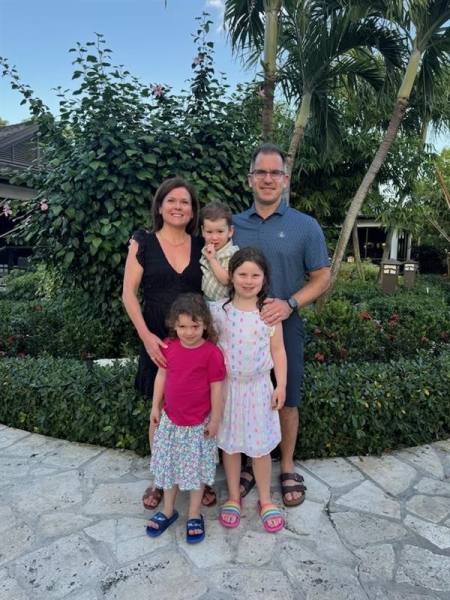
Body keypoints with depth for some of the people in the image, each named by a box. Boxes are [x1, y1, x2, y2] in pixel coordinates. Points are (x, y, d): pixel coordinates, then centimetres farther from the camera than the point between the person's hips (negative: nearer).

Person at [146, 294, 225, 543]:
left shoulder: (211, 353, -18)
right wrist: (155, 406, 6)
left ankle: (194, 515, 31)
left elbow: (216, 388, -12)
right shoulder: (168, 347, -6)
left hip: (199, 422, -4)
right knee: (168, 464, 17)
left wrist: (215, 419, -8)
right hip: (170, 419, 4)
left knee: (195, 467, 12)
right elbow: (161, 376, 4)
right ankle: (168, 510, 37)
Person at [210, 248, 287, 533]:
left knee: (260, 445, 11)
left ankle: (265, 499, 33)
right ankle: (233, 497, 35)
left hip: (258, 387, 0)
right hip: (227, 386, 1)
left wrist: (281, 385, -3)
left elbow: (278, 350, 0)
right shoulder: (218, 310, -7)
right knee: (230, 444, 14)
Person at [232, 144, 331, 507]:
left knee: (286, 401, 10)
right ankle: (251, 464, 32)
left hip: (285, 328, -2)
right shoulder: (234, 226, 5)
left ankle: (287, 469, 29)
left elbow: (321, 279, -2)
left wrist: (289, 304, -18)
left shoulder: (305, 226, -2)